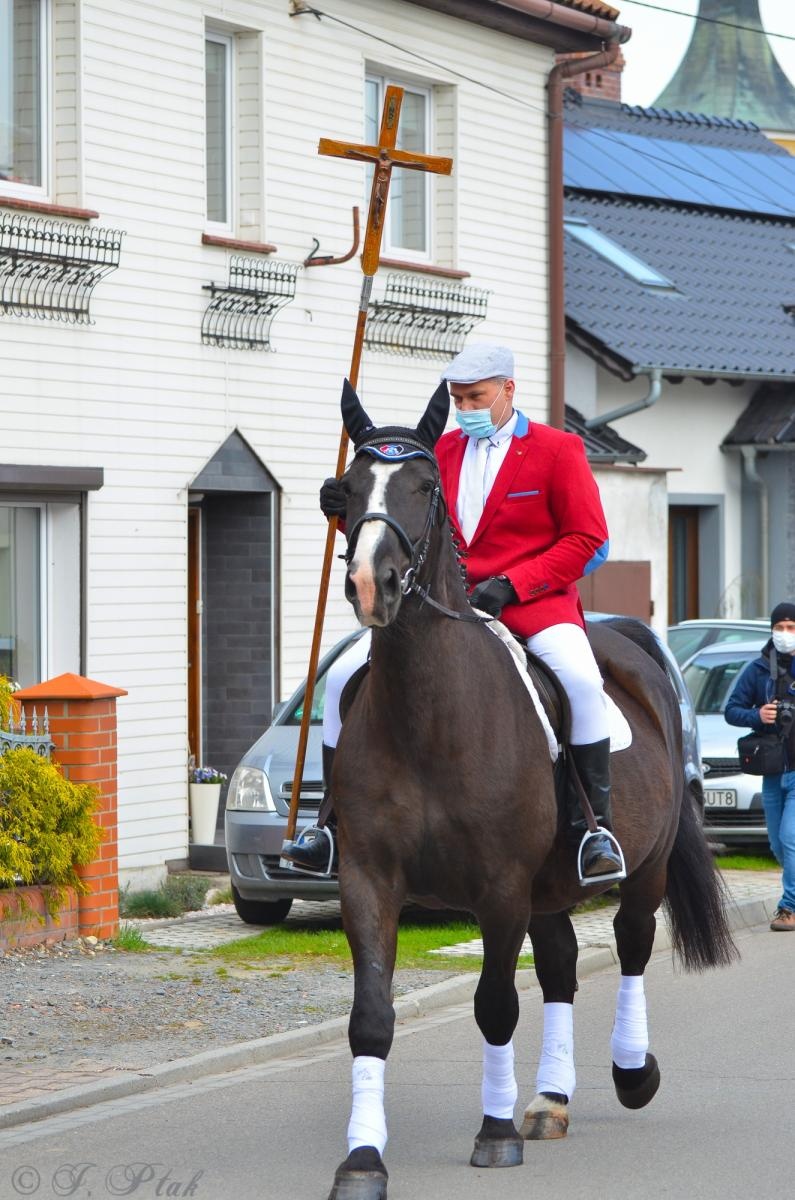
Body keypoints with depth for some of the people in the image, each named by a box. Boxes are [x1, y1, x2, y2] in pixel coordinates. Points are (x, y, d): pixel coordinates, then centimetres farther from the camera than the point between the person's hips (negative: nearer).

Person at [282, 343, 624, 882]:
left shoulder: (558, 450, 2)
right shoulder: (444, 450, 16)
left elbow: (588, 540, -4)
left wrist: (510, 585, -15)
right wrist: (352, 511, -4)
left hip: (531, 601, -4)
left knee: (581, 679, -34)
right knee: (345, 676, -9)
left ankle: (596, 828, -21)